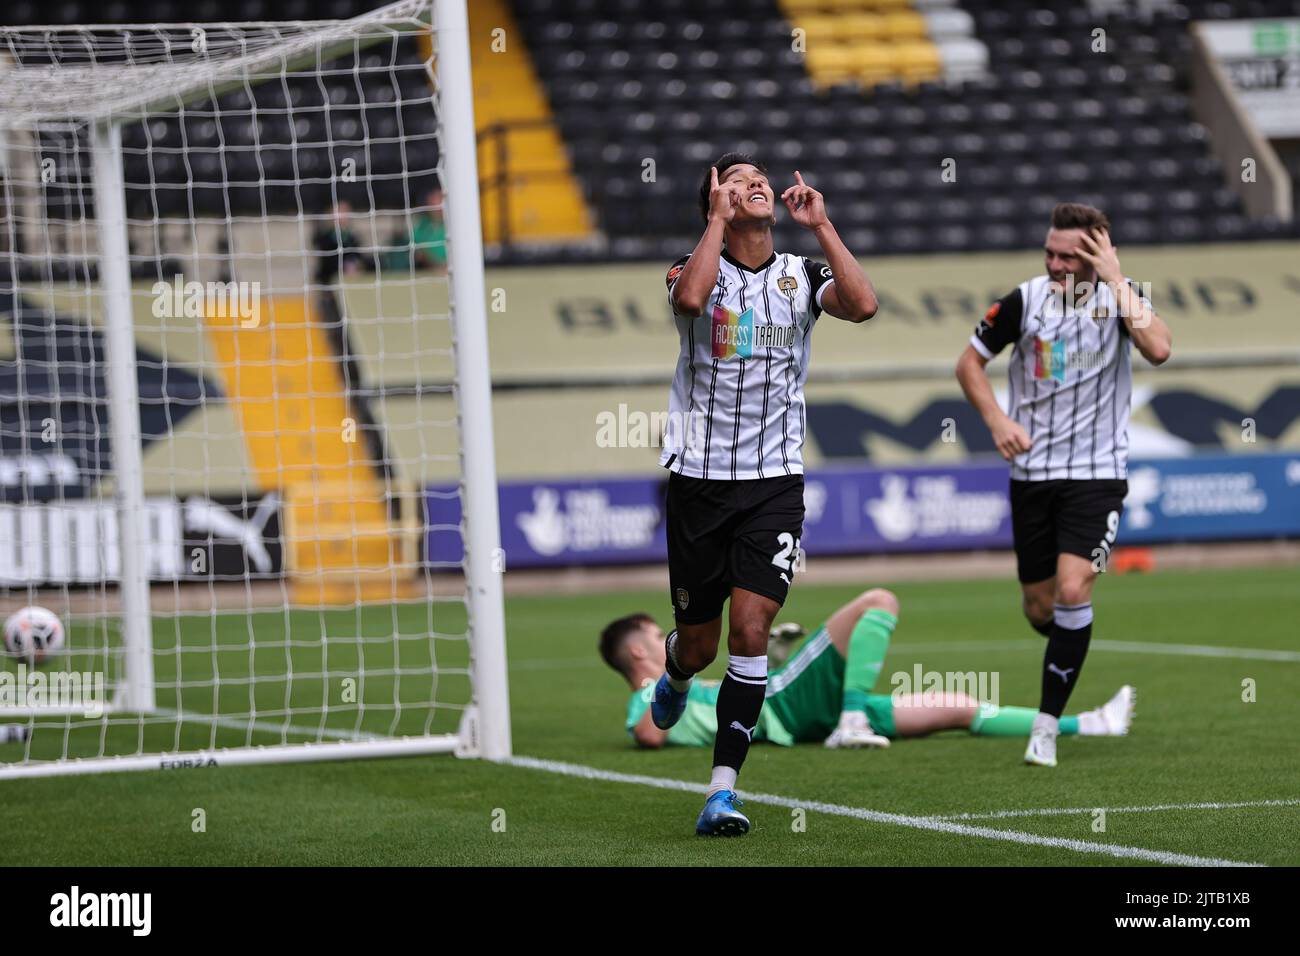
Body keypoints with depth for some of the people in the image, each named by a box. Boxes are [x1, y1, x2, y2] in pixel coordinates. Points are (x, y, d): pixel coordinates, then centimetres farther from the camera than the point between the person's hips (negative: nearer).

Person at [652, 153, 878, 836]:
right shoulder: (698, 268, -2)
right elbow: (689, 297, -27)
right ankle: (675, 676, 49)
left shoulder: (801, 275, 6)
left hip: (775, 481, 1)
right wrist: (718, 219, -17)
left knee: (750, 631, -13)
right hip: (700, 478, -1)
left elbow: (862, 304, -14)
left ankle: (722, 791, -10)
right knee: (699, 642, 10)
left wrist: (820, 224, -9)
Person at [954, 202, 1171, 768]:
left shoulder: (1119, 298, -7)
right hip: (1032, 471, 2)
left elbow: (1158, 349, -27)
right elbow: (969, 363, 8)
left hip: (1098, 472, -2)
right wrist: (997, 420, -8)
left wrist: (1114, 279, -24)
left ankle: (1047, 726, -10)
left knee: (1072, 592, -19)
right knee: (1040, 610, 7)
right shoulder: (1024, 301, -4)